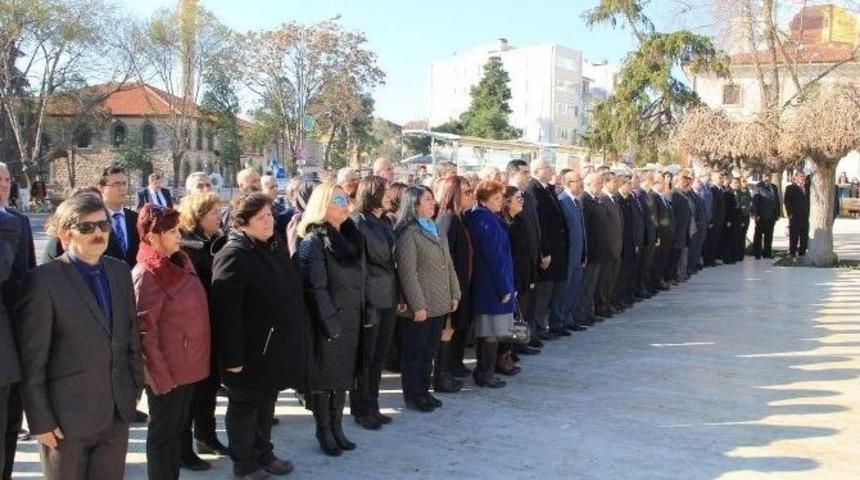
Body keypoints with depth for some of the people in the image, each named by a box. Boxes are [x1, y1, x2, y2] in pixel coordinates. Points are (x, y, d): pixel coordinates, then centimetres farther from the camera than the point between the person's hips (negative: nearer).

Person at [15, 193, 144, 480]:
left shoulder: (120, 271, 5)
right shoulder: (43, 281, -13)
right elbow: (32, 360, -12)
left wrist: (136, 385, 8)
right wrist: (40, 421, -12)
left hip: (118, 412, 5)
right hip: (67, 416, -5)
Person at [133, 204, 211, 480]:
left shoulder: (180, 262, 6)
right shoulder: (146, 274, -18)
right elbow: (144, 331, -19)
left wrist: (196, 359, 14)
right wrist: (160, 376, -19)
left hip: (187, 364, 8)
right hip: (166, 370, -8)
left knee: (178, 426, 18)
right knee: (163, 431, 7)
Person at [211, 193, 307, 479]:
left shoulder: (269, 249, 11)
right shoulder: (233, 256, -19)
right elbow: (226, 312, -23)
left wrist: (291, 344, 20)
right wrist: (233, 356, -24)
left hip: (273, 347, 9)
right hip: (250, 351, -8)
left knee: (266, 404, 20)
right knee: (245, 407, 9)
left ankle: (263, 454, 35)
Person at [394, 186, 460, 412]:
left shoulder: (435, 229, 13)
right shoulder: (408, 233, -13)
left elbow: (448, 264, 16)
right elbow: (407, 272, -17)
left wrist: (454, 293, 10)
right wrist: (418, 305, -19)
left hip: (438, 304, 8)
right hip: (418, 307, -8)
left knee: (429, 350, 16)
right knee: (414, 352, 5)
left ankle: (424, 391, 29)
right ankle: (413, 396, 17)